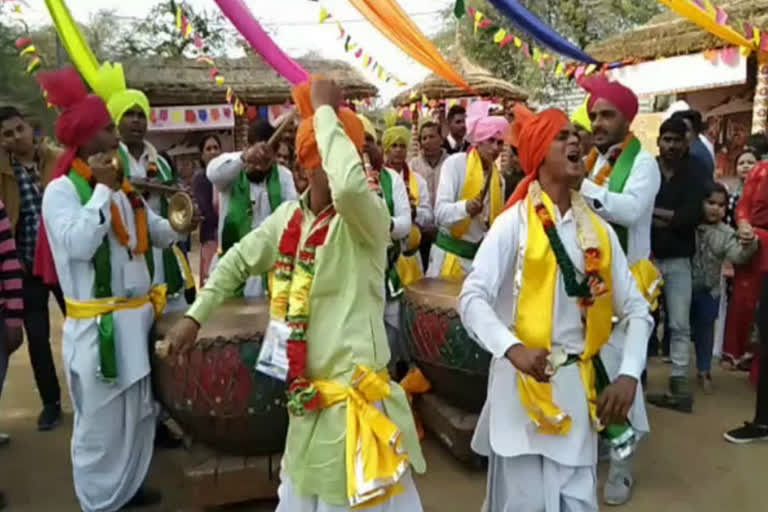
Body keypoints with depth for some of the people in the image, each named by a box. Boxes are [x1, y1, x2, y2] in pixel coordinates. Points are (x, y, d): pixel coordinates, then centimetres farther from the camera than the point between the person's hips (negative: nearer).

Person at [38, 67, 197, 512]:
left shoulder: (121, 187, 12)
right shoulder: (61, 190, -11)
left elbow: (155, 231, 17)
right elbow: (78, 245, -25)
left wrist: (179, 225, -5)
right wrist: (103, 190, -20)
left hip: (136, 316, 8)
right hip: (98, 324, -8)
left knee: (138, 412, 19)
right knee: (102, 419, 4)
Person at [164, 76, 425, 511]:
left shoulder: (368, 217, -17)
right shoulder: (289, 216, 3)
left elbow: (351, 186, -40)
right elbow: (239, 261, 16)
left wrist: (325, 110, -27)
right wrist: (195, 316, 14)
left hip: (356, 395, -6)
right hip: (309, 396, 7)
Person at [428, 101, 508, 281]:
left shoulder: (499, 177, 9)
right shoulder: (455, 163, -9)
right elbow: (440, 212, -18)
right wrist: (465, 207, -35)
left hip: (481, 256, 5)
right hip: (450, 255, -5)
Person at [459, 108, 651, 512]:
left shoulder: (600, 231, 6)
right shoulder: (514, 223, -9)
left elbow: (635, 309, 7)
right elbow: (472, 298, -16)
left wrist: (629, 376, -6)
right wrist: (513, 349, -32)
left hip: (577, 388, 4)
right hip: (522, 383, -4)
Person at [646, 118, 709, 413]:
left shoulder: (693, 177, 5)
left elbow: (692, 216, -9)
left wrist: (654, 212, -11)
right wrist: (672, 220, -14)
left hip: (678, 260, 1)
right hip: (645, 256, -1)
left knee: (680, 324, 3)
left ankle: (679, 385, 9)